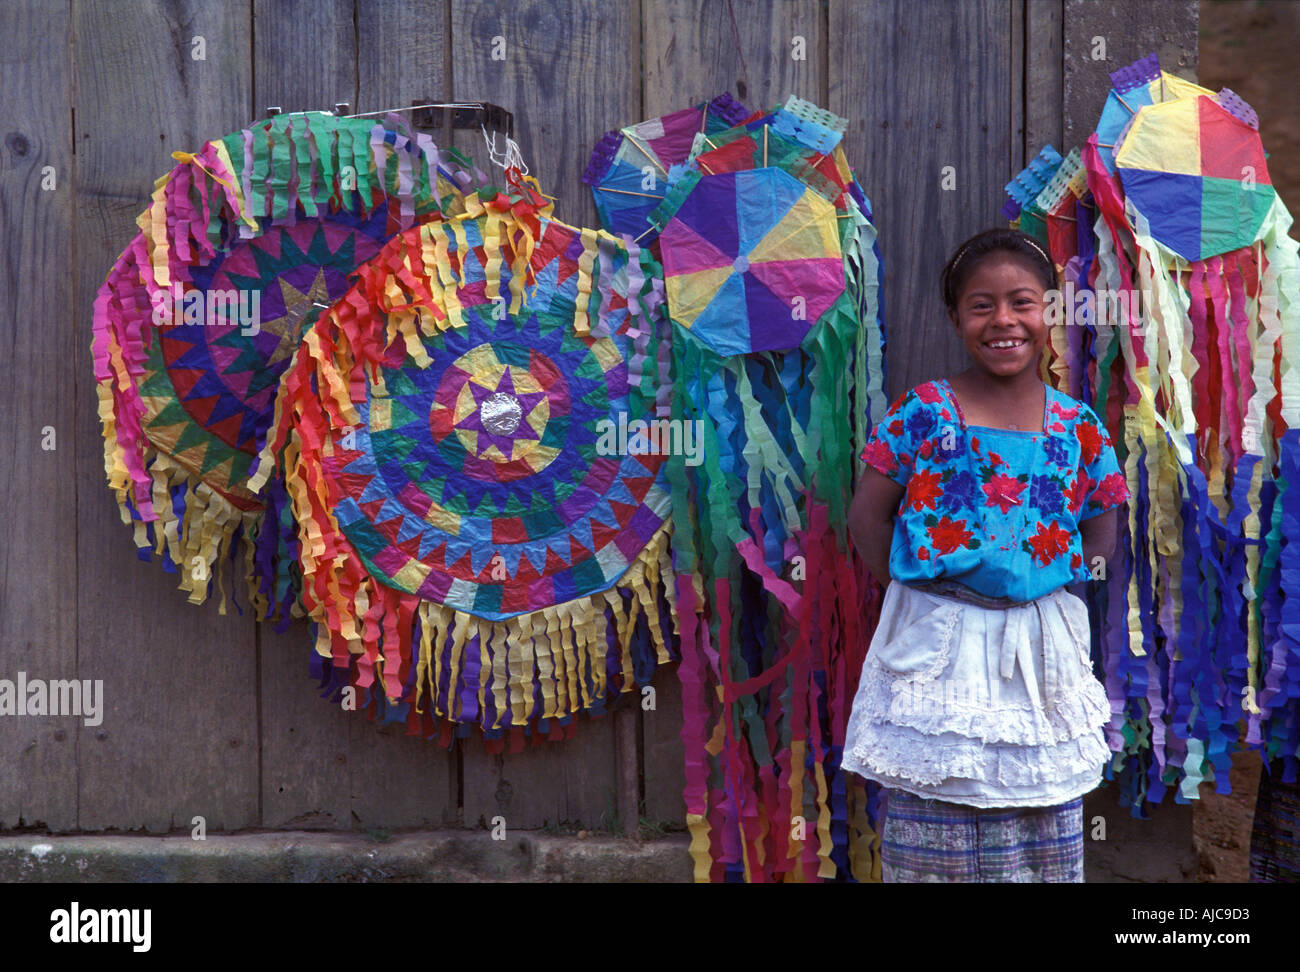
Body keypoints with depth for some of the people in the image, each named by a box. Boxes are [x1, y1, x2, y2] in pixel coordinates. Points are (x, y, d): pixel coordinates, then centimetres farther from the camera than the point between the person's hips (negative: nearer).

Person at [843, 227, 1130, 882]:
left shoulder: (1079, 429, 1)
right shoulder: (921, 413, -5)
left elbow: (1100, 539, 9)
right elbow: (867, 517, -2)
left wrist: (1042, 585, -4)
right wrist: (914, 591, -7)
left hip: (1042, 647, 2)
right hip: (937, 645, -2)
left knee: (1047, 847, 11)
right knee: (931, 843, 5)